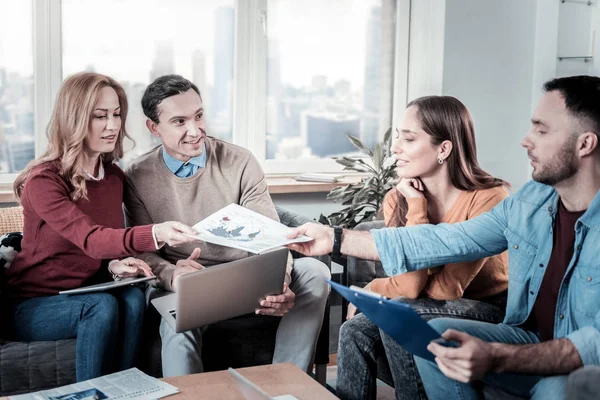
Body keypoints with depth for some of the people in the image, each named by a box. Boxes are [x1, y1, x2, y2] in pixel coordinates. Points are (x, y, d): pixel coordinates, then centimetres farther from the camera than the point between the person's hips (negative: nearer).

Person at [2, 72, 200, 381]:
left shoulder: (115, 178, 2)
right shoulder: (43, 181, -19)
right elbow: (89, 239, -34)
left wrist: (115, 265, -16)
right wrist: (155, 234, -52)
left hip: (86, 294, 5)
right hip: (33, 306, -5)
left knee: (133, 298, -26)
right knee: (103, 307, -31)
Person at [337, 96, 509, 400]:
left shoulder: (489, 198, -21)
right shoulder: (398, 200, -6)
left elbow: (448, 288, -22)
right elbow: (409, 284, -17)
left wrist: (373, 290, -15)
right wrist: (416, 206, -20)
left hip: (490, 310, -5)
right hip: (436, 308, 5)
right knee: (355, 332, -20)